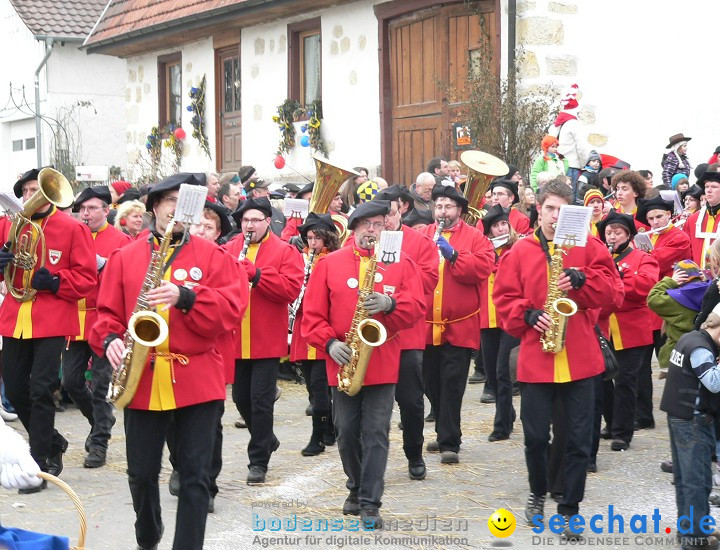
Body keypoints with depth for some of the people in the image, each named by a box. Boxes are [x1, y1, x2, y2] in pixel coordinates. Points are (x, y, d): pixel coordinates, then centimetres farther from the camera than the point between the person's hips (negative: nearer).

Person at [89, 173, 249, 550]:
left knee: (195, 475, -1)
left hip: (198, 380, -2)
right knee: (141, 473, 11)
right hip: (141, 380, 2)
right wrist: (110, 340, -12)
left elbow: (232, 307, -9)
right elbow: (108, 312, 8)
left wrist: (185, 296, -22)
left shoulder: (212, 256, 3)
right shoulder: (124, 257, 9)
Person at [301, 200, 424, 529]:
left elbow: (417, 309, -2)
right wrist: (329, 343, -12)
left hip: (383, 364, -1)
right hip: (343, 363, 1)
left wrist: (389, 304, -20)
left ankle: (370, 503, -2)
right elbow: (312, 314, 1)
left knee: (376, 434, -5)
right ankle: (357, 488, 30)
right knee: (347, 433, 10)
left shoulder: (401, 263, 4)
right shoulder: (329, 263, 4)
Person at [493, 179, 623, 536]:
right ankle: (538, 493, 32)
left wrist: (582, 281, -16)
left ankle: (570, 508, 13)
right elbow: (504, 298, 3)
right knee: (535, 435, 6)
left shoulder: (588, 247, 4)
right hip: (535, 358, 0)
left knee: (579, 438, 2)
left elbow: (613, 292, -1)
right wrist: (528, 315, -13)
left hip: (580, 358, 0)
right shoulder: (520, 252, 4)